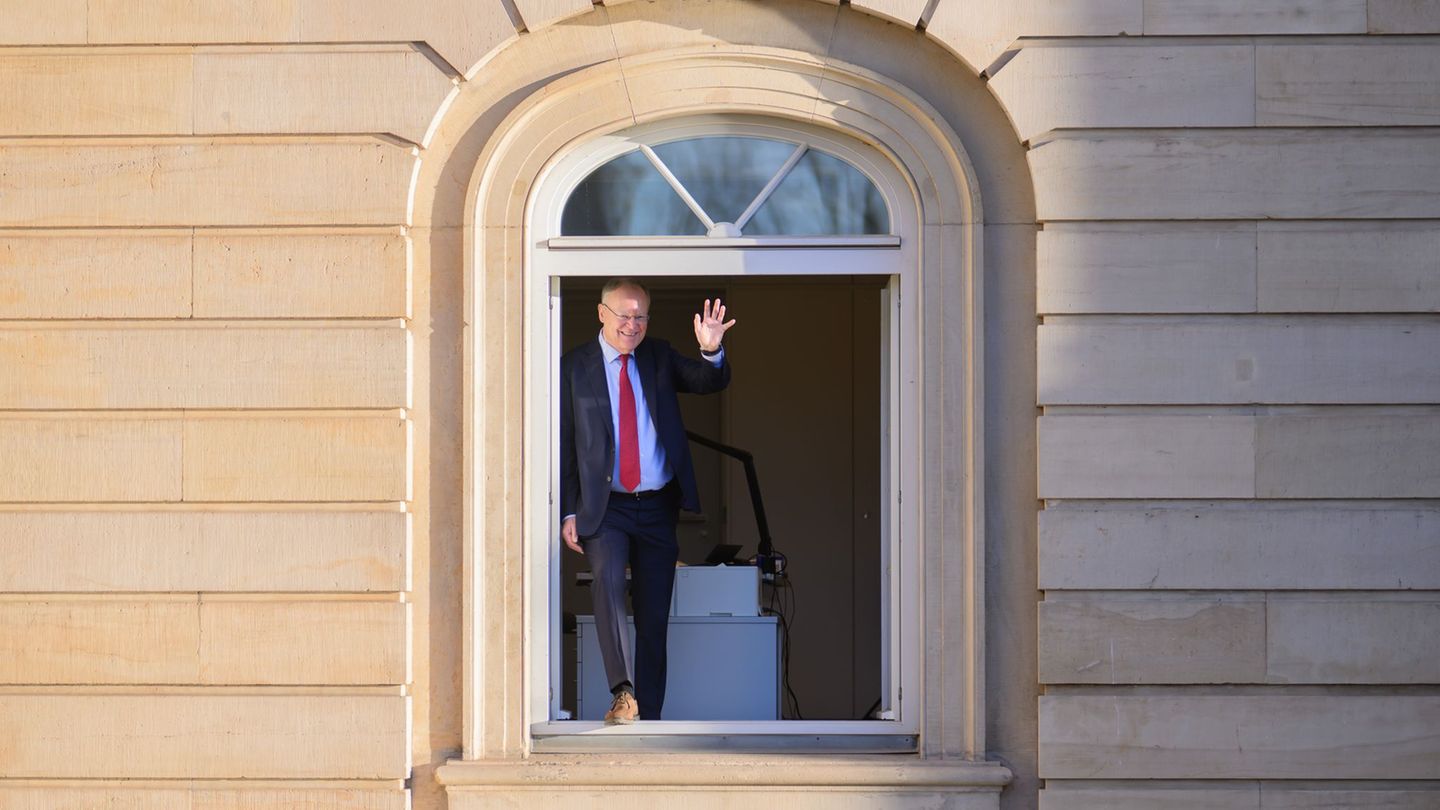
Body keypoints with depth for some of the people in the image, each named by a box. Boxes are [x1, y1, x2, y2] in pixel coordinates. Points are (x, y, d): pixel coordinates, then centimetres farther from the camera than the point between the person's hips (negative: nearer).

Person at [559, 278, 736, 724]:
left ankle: (649, 716, 11)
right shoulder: (575, 366, 1)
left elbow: (710, 383, -3)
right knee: (608, 580, -28)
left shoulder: (659, 357, 8)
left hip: (658, 506, 3)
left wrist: (711, 353, -25)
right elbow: (565, 443, 1)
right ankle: (623, 694, -33)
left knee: (654, 616, 4)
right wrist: (568, 512, -4)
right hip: (605, 507, -3)